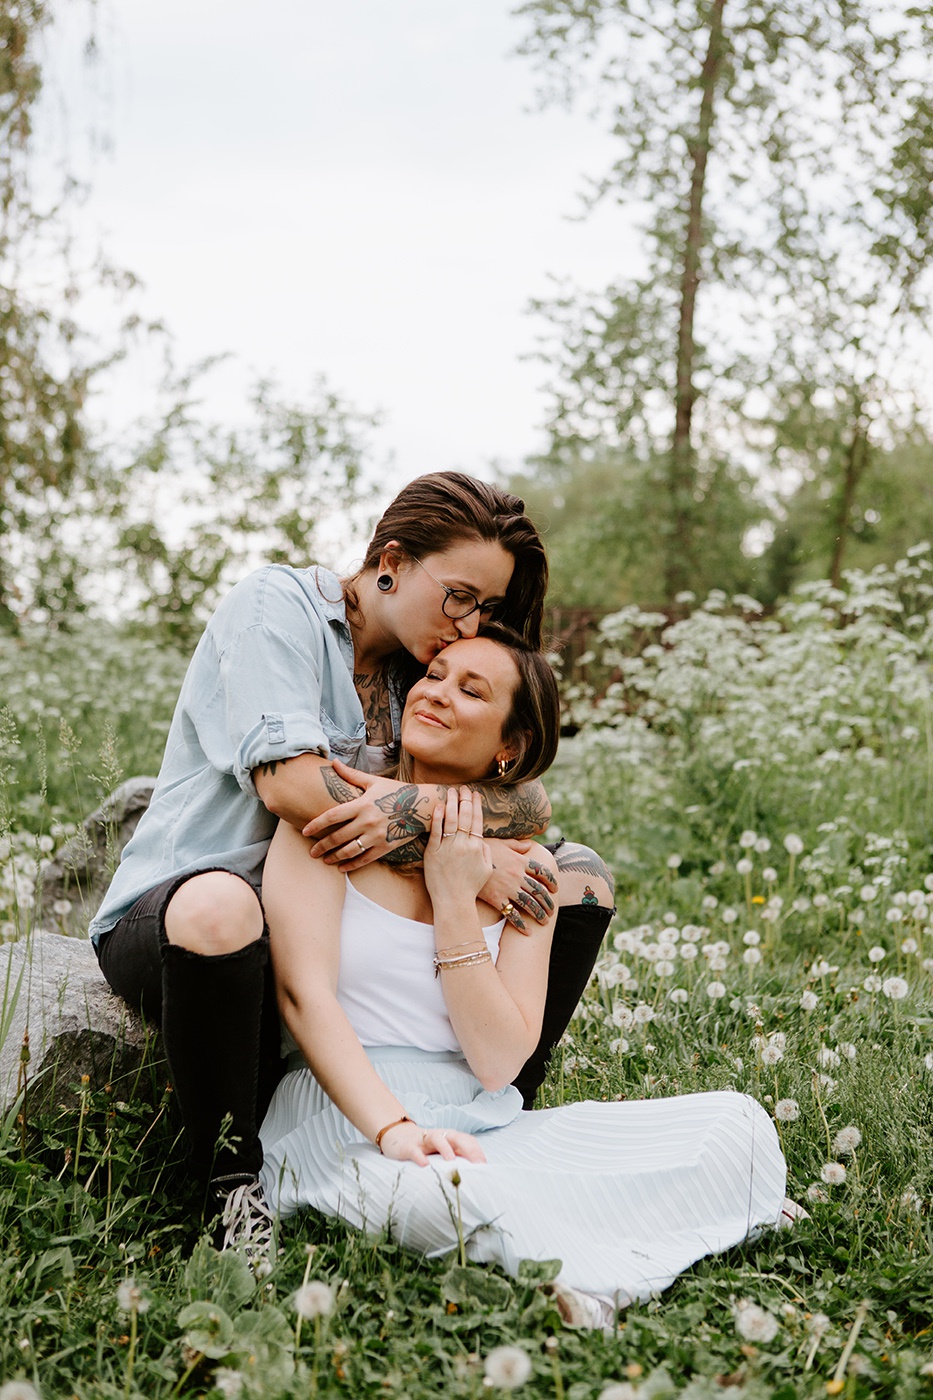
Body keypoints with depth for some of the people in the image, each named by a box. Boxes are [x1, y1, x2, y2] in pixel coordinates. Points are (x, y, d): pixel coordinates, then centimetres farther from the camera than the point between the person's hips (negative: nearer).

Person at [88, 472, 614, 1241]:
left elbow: (530, 802, -5)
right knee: (218, 909, -44)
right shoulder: (277, 604, -9)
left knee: (580, 876, -1)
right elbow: (290, 786, -25)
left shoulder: (422, 672, 10)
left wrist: (418, 806, -27)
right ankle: (237, 1183, -21)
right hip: (171, 912, -6)